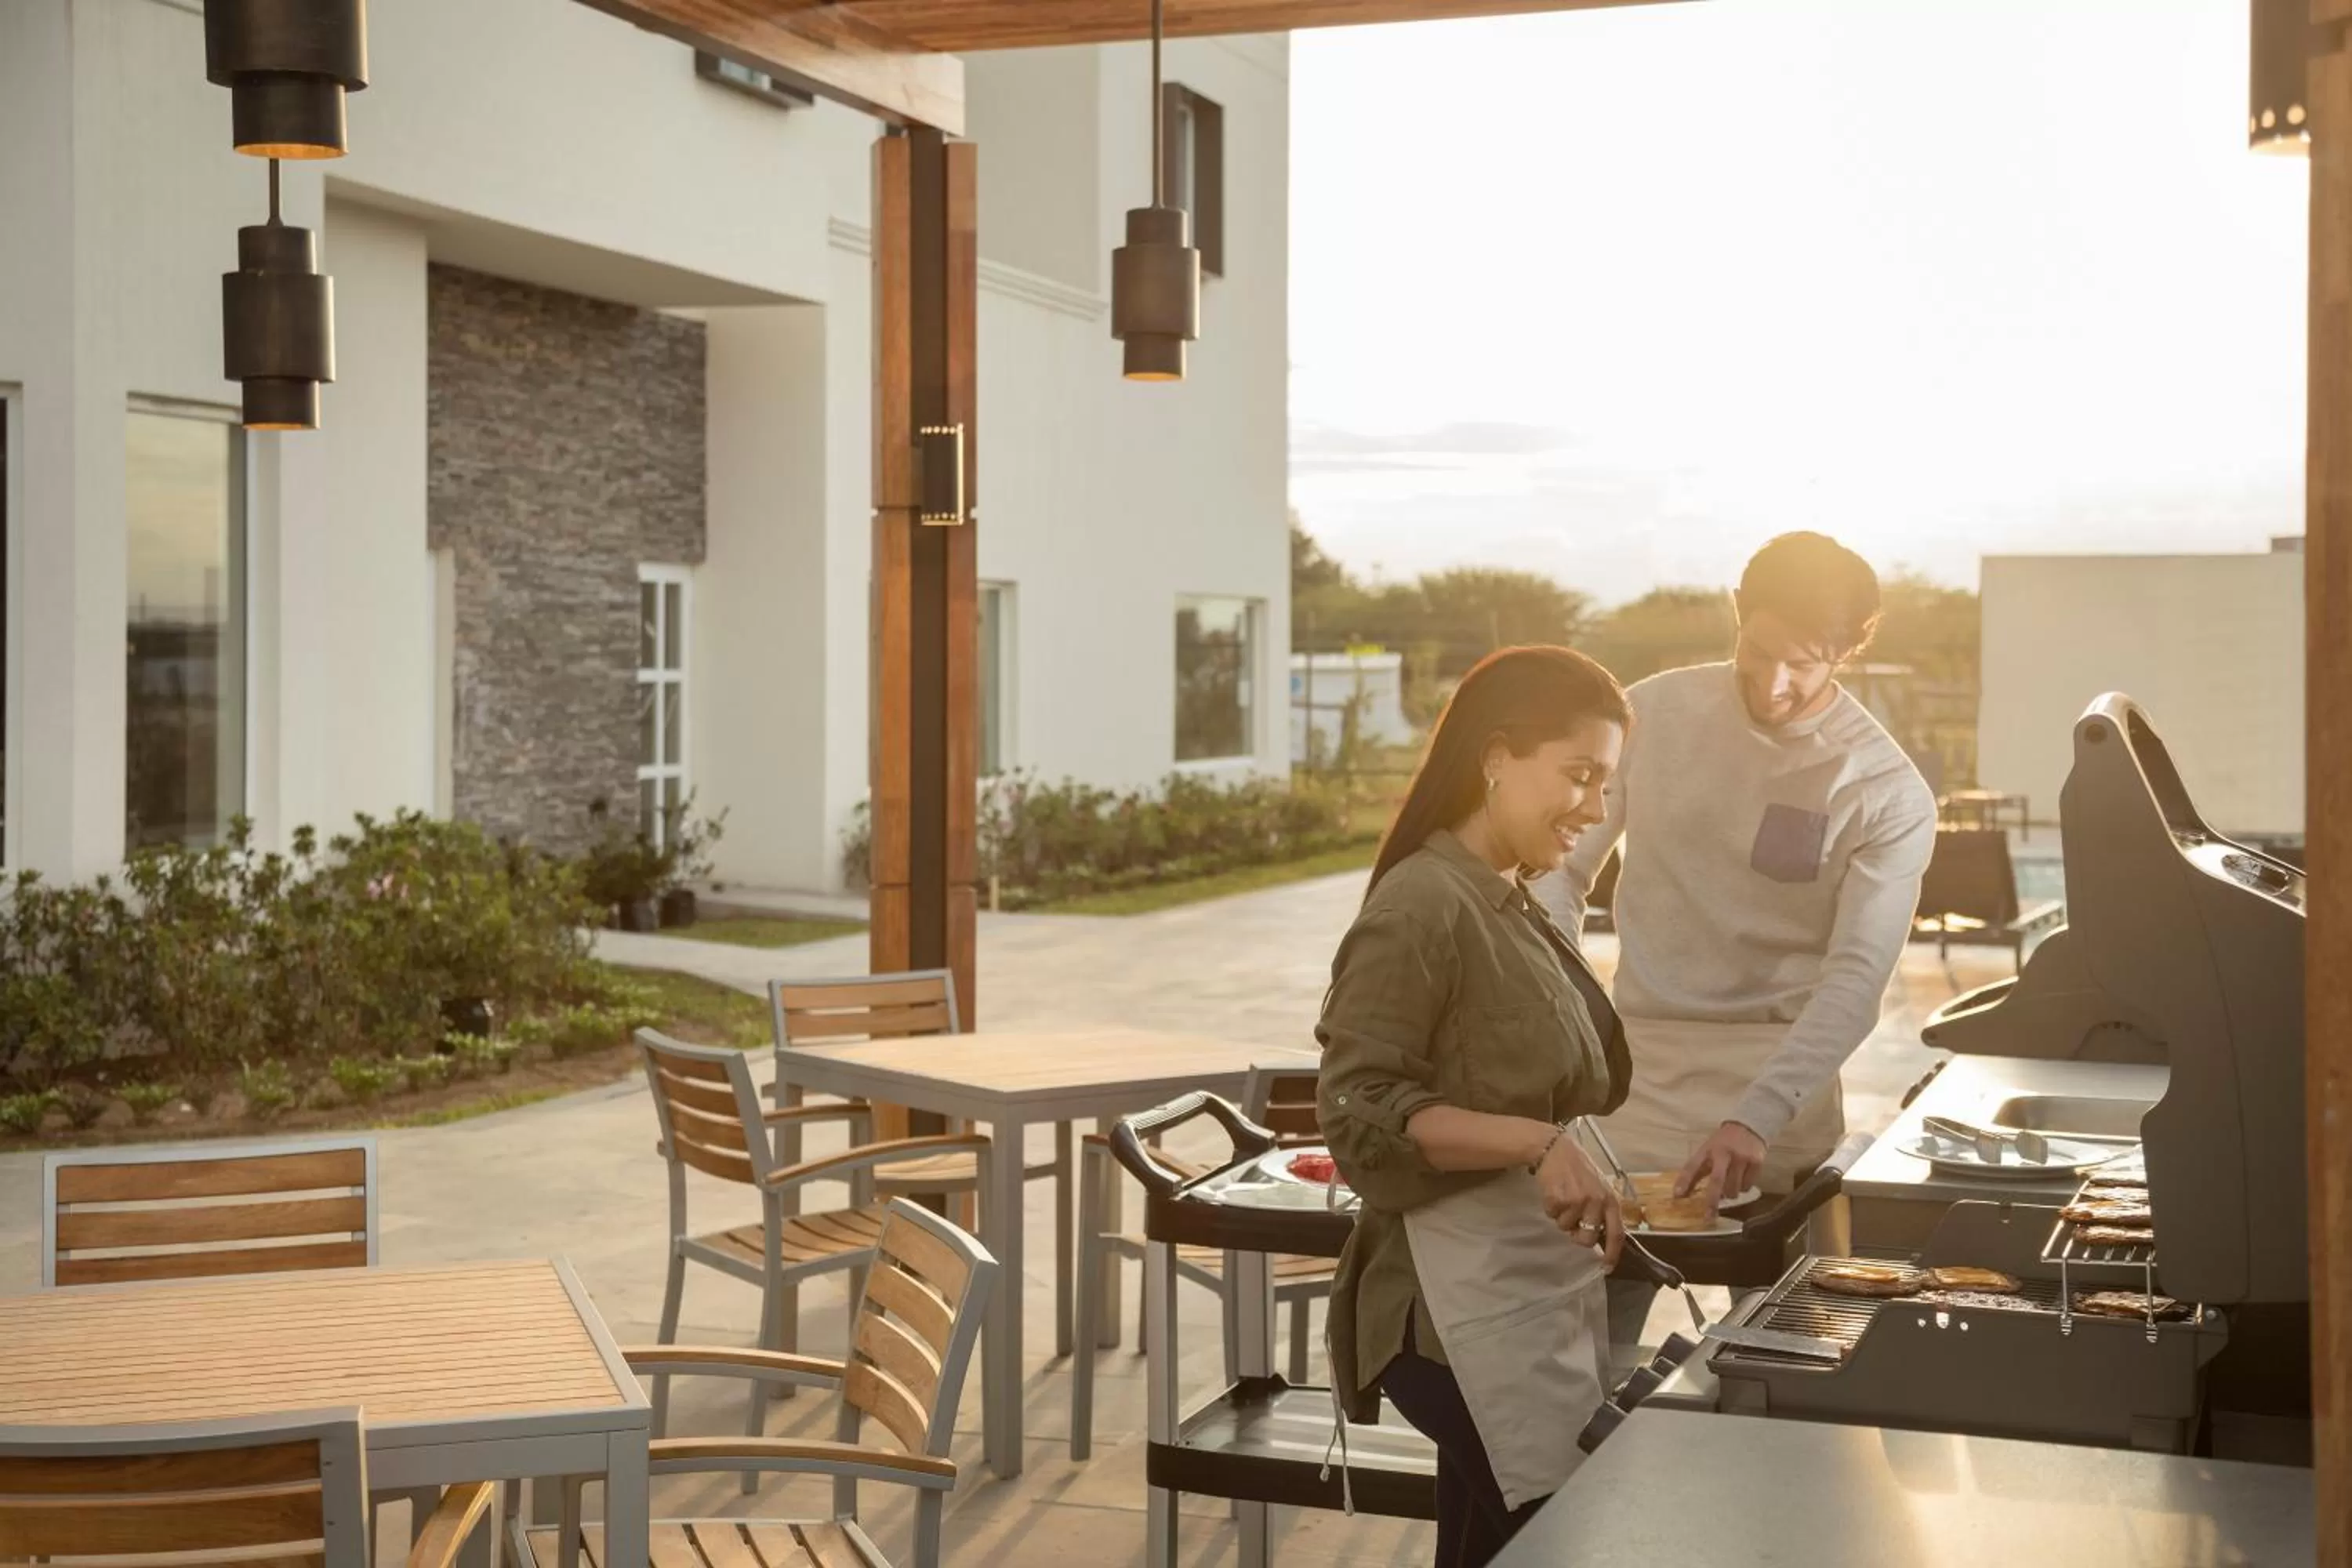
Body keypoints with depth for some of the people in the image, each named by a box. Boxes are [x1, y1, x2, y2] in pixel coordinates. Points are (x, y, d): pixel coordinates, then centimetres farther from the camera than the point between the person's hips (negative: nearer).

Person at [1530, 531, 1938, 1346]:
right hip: (1634, 1077, 1)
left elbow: (1855, 979, -13)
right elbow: (1564, 871, 8)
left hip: (1781, 1083, -1)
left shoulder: (1890, 795, -5)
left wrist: (1756, 1118, -27)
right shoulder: (1654, 713, 1)